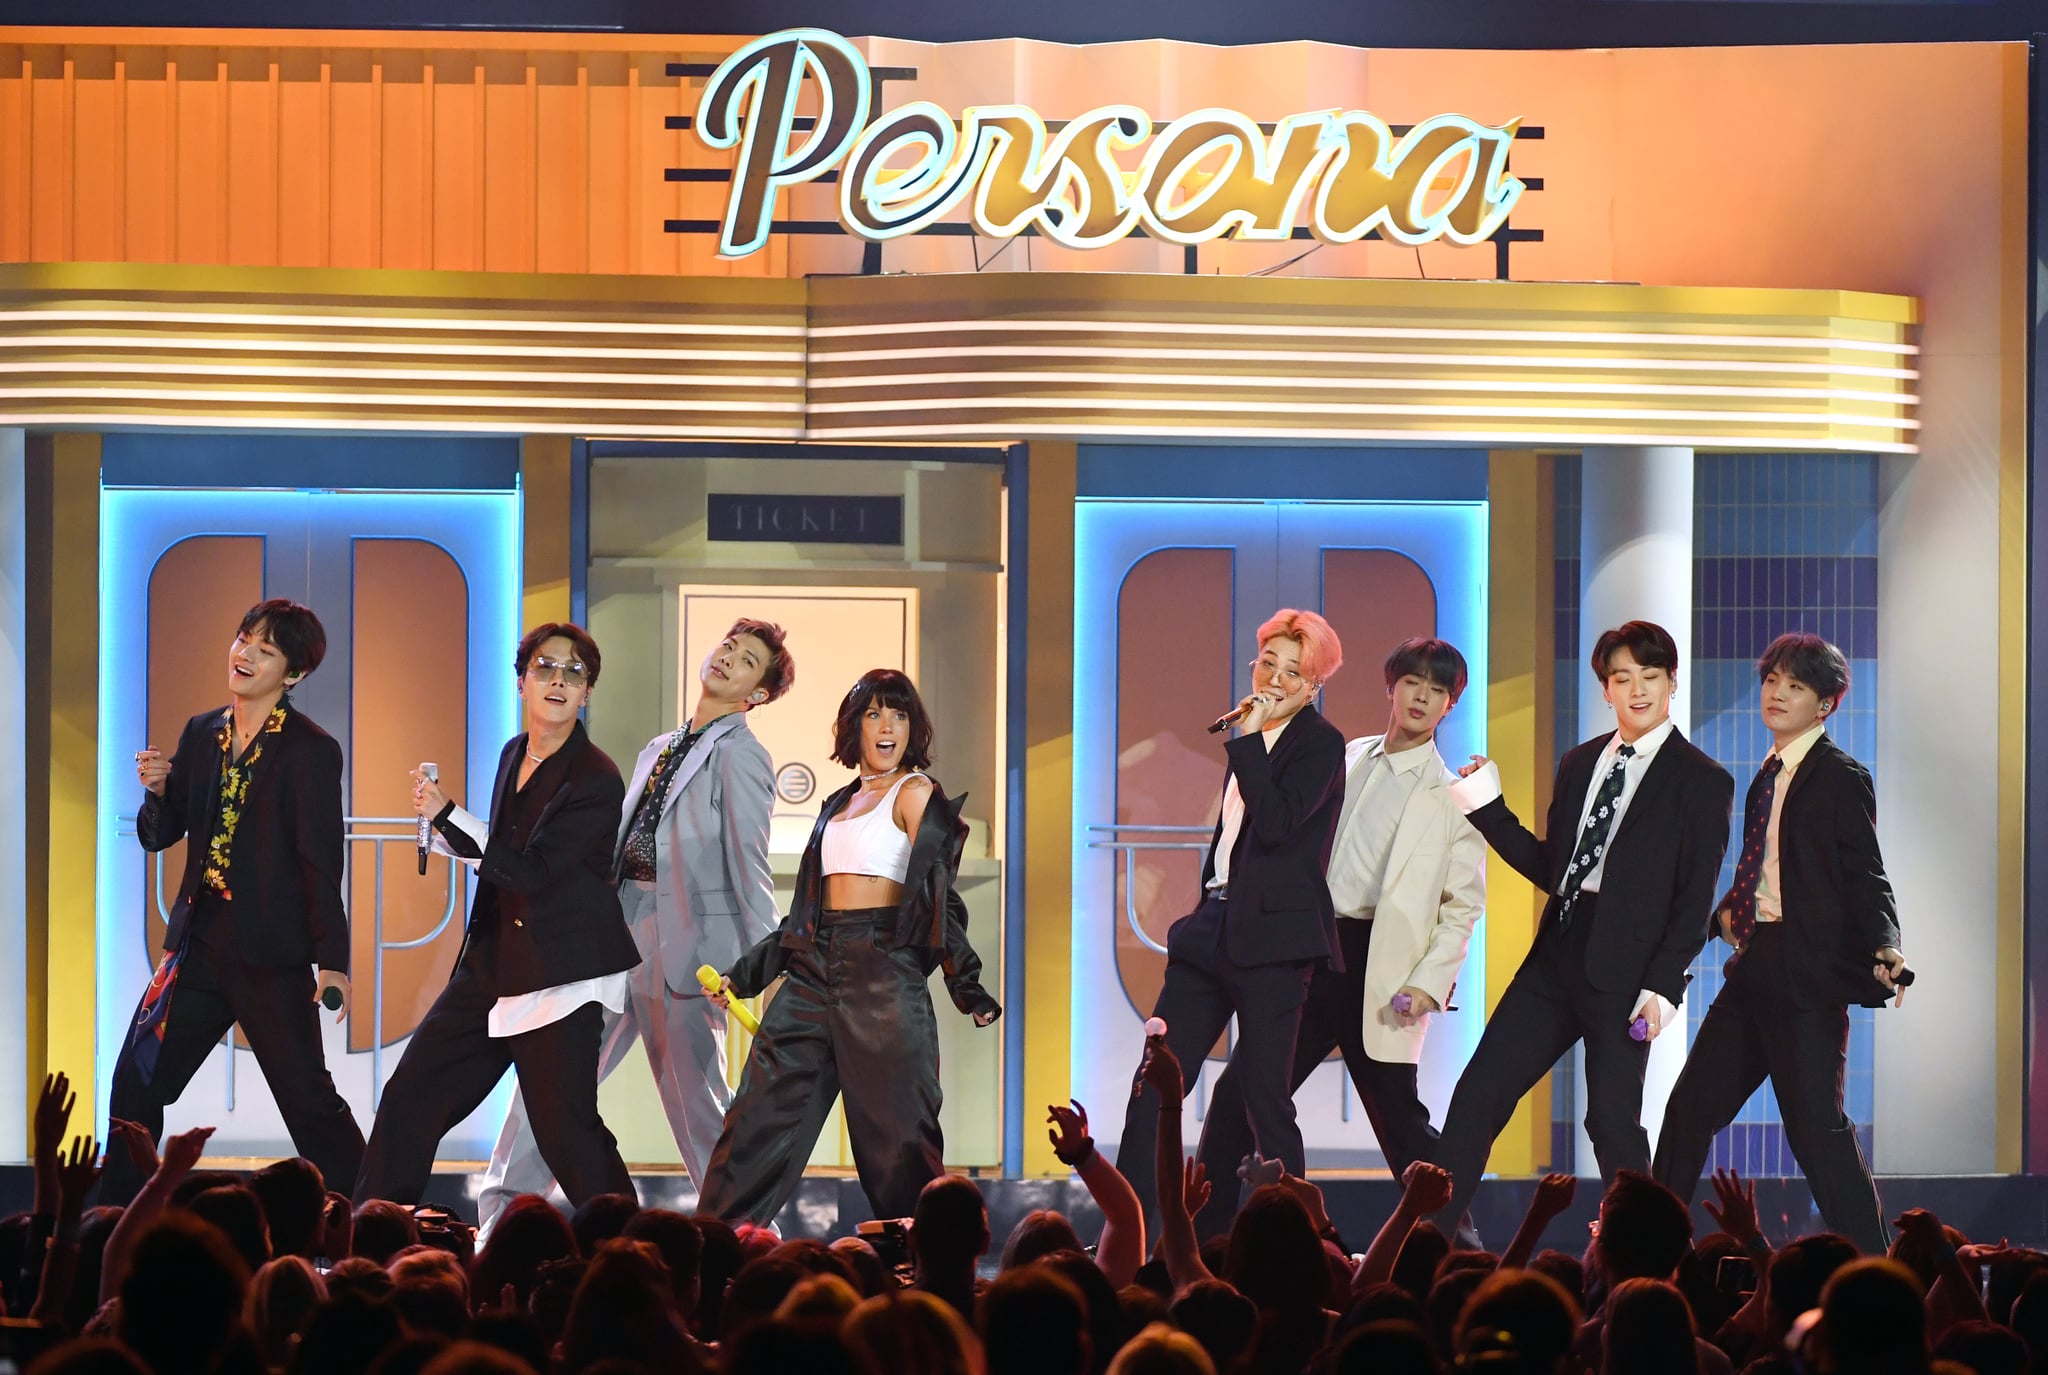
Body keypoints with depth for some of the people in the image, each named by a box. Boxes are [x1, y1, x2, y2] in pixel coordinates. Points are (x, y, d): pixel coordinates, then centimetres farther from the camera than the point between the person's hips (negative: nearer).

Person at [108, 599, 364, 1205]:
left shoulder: (311, 750, -8)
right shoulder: (201, 734, 9)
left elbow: (321, 863, -11)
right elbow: (159, 836, 12)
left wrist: (332, 960, -16)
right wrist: (157, 791, -9)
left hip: (272, 953, -6)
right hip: (199, 941, 6)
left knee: (308, 1098, -4)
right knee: (135, 1085, 7)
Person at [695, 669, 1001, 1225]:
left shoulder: (914, 793, 0)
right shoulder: (840, 803, 21)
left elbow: (935, 895, -8)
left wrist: (966, 985, -18)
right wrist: (744, 974, 26)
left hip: (883, 971, -7)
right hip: (815, 970, 7)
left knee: (896, 1135, -6)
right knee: (760, 1119, 1)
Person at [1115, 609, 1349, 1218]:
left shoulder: (1321, 744, -5)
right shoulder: (1253, 738, 17)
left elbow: (1275, 824, -19)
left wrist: (1248, 739, -16)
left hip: (1272, 940, -8)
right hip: (1215, 930, 8)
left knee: (1264, 1099, -5)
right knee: (1154, 1084, 2)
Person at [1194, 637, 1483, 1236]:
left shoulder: (1453, 798, 1)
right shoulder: (1345, 761, 14)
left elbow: (1464, 905, 0)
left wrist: (1430, 983, -11)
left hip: (1379, 971, -4)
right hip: (1308, 952, 4)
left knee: (1398, 1115, -1)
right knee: (1239, 1095, 0)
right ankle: (1200, 1238, 4)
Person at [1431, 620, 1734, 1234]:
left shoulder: (1702, 782, -3)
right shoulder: (1580, 763, 15)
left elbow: (1695, 899, -7)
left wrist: (1664, 984, -15)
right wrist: (1488, 810, 8)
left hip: (1625, 967, -6)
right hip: (1558, 952, 6)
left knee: (1613, 1119, -3)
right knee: (1479, 1091, 3)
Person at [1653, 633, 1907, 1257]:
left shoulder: (1841, 778, -6)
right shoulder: (1767, 779, 18)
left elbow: (1866, 877, -10)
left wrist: (1886, 948, -25)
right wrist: (1726, 913, 7)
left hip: (1809, 970, -8)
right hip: (1757, 965, 8)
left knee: (1816, 1124, -9)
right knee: (1691, 1107, 10)